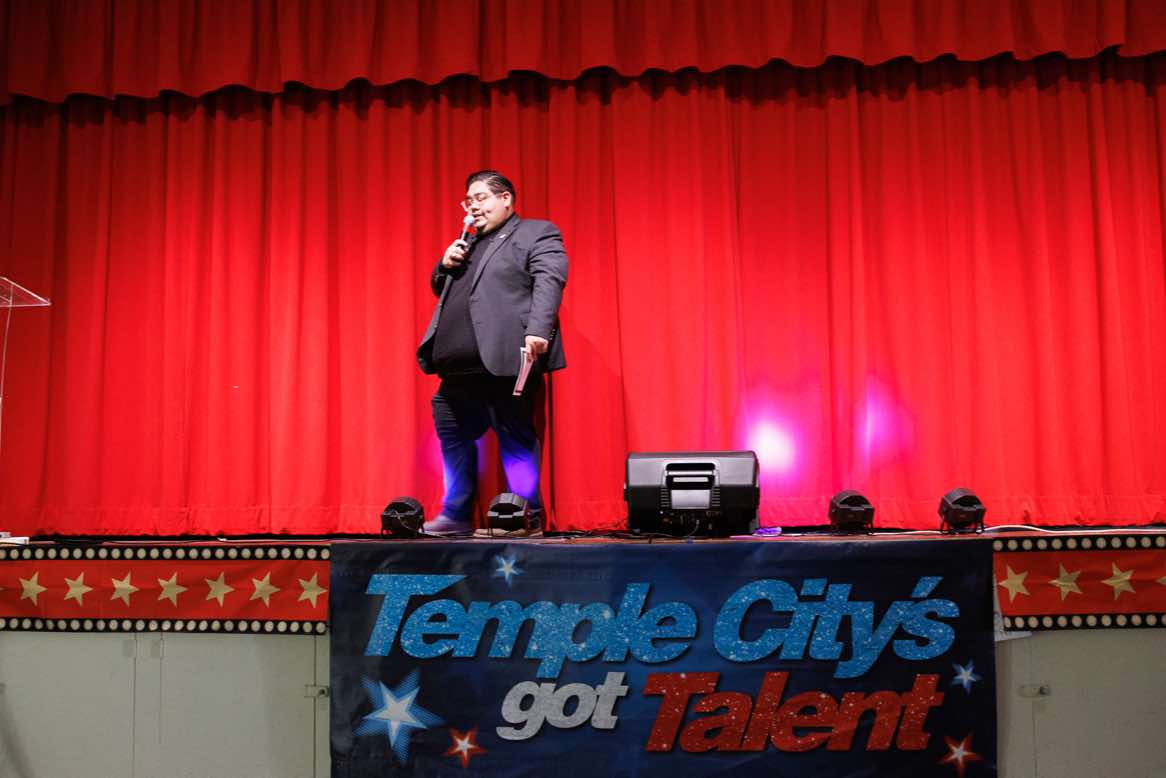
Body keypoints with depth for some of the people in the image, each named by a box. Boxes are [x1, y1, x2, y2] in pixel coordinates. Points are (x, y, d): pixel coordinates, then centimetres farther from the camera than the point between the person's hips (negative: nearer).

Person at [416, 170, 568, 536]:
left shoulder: (536, 234, 3)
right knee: (453, 436, 12)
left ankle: (528, 517, 3)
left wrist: (537, 330, -26)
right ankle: (456, 515, 21)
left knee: (516, 438, -5)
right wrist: (445, 265, 9)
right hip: (460, 368, 9)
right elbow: (441, 290, 31)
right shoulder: (468, 244, 27)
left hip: (504, 361, -8)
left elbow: (549, 282, -12)